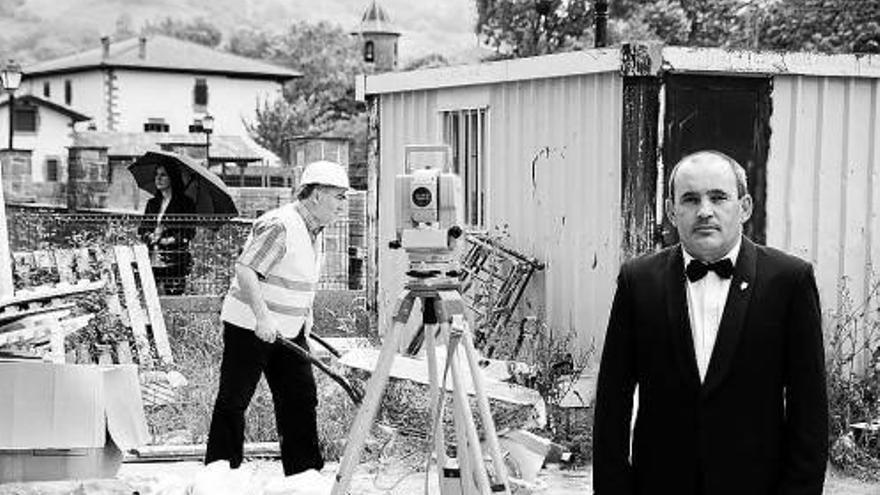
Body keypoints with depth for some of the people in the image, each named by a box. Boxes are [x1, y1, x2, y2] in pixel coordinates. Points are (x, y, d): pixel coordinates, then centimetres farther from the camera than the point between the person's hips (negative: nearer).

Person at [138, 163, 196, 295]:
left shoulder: (184, 203, 2)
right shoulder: (152, 203, 17)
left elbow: (189, 232, -5)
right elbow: (141, 230, 15)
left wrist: (169, 240, -14)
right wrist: (150, 236, -6)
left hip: (174, 260, -4)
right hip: (152, 259, 4)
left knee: (173, 294, -9)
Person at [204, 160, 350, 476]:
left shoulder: (314, 231, 10)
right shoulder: (280, 225, -21)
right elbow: (245, 270, -26)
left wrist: (305, 314, 15)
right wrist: (262, 317, -29)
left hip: (289, 330, 9)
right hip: (251, 327, -9)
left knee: (301, 399, 7)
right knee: (234, 400, 0)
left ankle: (306, 472, 14)